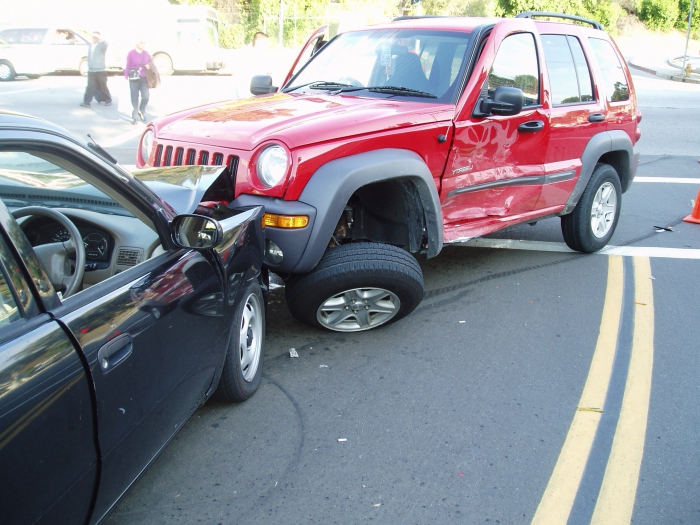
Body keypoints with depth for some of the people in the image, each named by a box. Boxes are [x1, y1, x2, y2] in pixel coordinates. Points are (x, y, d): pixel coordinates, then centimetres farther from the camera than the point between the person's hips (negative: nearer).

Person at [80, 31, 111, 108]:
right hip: (91, 71, 5)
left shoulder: (101, 45, -5)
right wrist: (88, 66, 18)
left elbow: (106, 44, -31)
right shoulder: (90, 46, 14)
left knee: (103, 86, 5)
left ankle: (108, 100, 21)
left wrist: (100, 38, -38)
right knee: (90, 86, -2)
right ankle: (86, 102, -5)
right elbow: (89, 57, 21)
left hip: (100, 71, -4)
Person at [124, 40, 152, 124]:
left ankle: (141, 111, 18)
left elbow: (151, 63, 17)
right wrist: (126, 77, -2)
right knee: (134, 98, 2)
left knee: (146, 96, -10)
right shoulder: (131, 53, -4)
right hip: (133, 79, -3)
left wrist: (149, 66, -6)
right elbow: (128, 66, -2)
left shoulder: (146, 53, 7)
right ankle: (134, 117, 14)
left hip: (144, 78, 3)